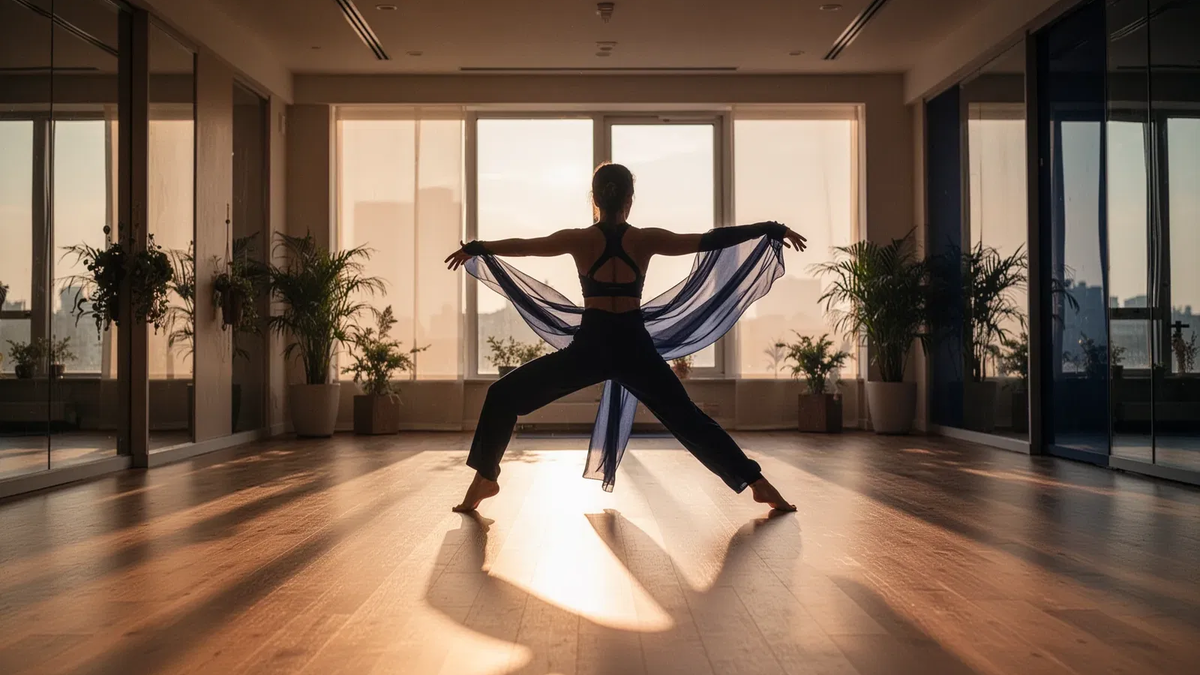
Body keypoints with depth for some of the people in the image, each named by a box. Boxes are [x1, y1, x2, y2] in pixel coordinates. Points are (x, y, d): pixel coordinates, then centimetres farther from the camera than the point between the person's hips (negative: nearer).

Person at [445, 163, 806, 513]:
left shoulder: (579, 239, -1)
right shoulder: (645, 239, -1)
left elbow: (523, 246, 11)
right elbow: (711, 240, 2)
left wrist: (475, 248, 28)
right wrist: (772, 229, 10)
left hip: (590, 347, -1)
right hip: (634, 347, 2)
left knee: (503, 395, 12)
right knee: (688, 418, 14)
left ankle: (485, 479, 8)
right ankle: (759, 484, 14)